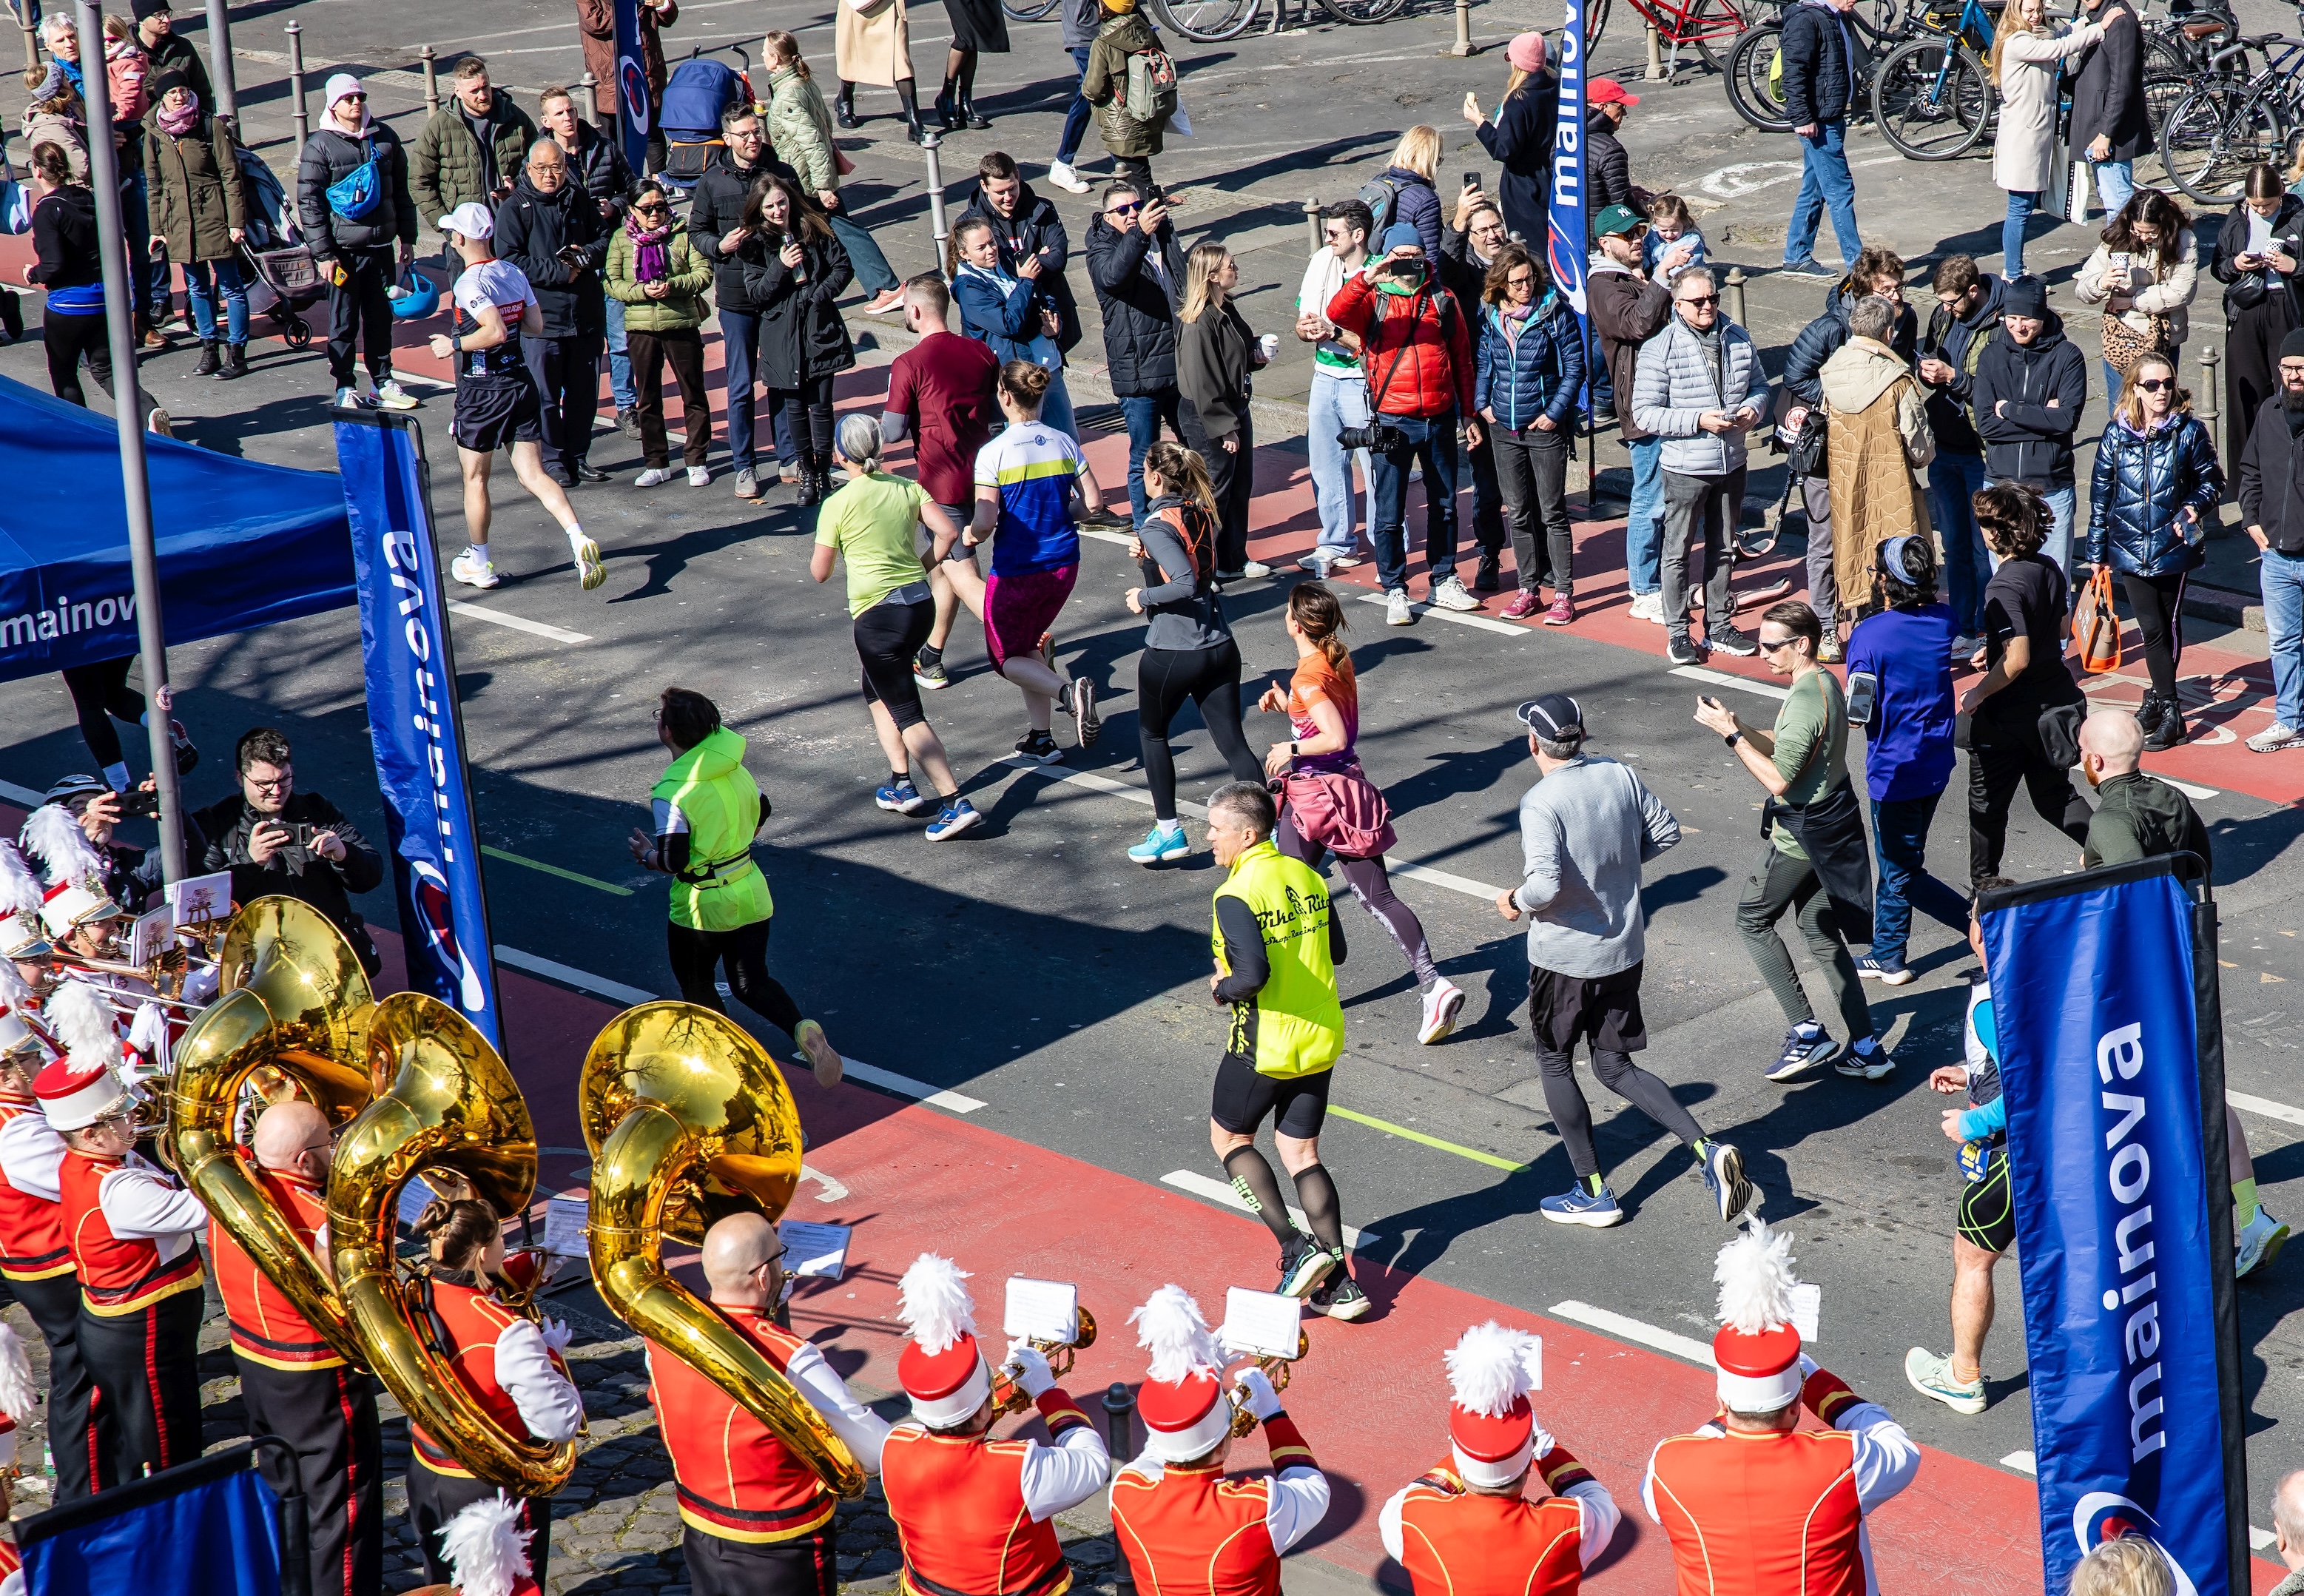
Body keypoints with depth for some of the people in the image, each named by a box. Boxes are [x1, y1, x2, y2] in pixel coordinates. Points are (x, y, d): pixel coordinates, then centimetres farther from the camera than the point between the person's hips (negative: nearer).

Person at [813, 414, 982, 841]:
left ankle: (955, 802, -12)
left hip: (878, 615, -6)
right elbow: (949, 533, -5)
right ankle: (901, 785, 20)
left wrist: (820, 547, 18)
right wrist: (922, 568, 10)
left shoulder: (837, 505, -8)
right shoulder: (907, 488, 4)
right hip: (921, 604, 6)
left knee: (907, 713, -2)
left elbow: (820, 573, -3)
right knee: (877, 691, 26)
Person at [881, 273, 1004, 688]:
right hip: (980, 475, 7)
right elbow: (997, 413, 13)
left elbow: (892, 432, -12)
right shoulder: (982, 353, 4)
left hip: (941, 482, -7)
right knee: (941, 563, 22)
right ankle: (930, 659, 31)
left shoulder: (908, 365, -14)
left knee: (963, 578, -5)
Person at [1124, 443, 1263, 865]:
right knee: (1233, 742, 7)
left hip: (1172, 652, -6)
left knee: (1151, 734, 17)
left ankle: (1168, 831, 19)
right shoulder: (1203, 512, 6)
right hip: (1219, 645, 6)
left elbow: (1185, 584, -28)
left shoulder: (1155, 527, -16)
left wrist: (1143, 597, -13)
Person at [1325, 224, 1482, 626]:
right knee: (1389, 513, 1)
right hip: (1392, 422, -3)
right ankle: (1395, 591, 10)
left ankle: (1443, 581, 28)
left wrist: (1469, 413, 10)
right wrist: (1368, 278, -37)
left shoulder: (1443, 300, 7)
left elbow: (1462, 359, 12)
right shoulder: (1373, 299, -1)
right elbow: (1337, 313, -23)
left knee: (1444, 505, 14)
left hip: (1439, 419, 3)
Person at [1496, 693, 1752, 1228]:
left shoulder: (1540, 803, -23)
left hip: (1564, 958, -6)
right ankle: (1707, 1149, -3)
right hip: (1624, 952, 6)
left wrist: (1516, 900, -11)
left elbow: (1545, 884, -32)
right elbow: (1667, 833, 7)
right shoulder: (1621, 776, -3)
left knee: (1555, 1064, 15)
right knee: (1616, 1068, 16)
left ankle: (1593, 1193, 19)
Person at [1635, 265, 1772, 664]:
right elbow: (1644, 414, -15)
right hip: (1685, 470, -5)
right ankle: (1677, 634, 15)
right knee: (1678, 553, 4)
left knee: (1723, 550, 16)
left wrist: (1752, 408, -8)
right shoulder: (1660, 349, -13)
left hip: (1731, 465, 5)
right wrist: (1698, 420, -23)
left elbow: (1759, 385, 15)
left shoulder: (1739, 339, 2)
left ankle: (1719, 627, 28)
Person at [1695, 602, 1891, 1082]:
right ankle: (1865, 1048, 15)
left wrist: (1731, 734, -21)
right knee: (1822, 933, 15)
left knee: (1753, 920, 6)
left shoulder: (1805, 701, -25)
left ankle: (1806, 1032, 4)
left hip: (1801, 833, -10)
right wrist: (1739, 726, 3)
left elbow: (1778, 780, -26)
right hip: (1831, 822, 10)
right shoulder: (1826, 682, 7)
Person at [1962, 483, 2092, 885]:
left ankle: (1982, 884, 22)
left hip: (2012, 715, -8)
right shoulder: (2049, 568, 1)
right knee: (2054, 795, 21)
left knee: (1987, 804, 10)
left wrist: (1979, 694, -14)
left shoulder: (2005, 588, -24)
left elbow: (2017, 659, -29)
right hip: (2055, 698, 8)